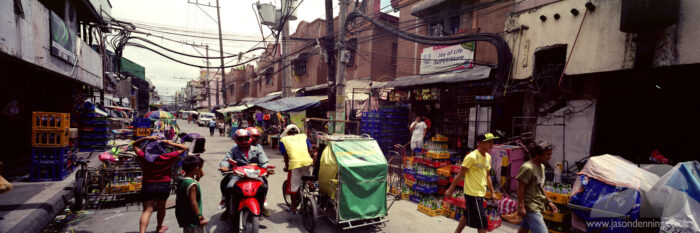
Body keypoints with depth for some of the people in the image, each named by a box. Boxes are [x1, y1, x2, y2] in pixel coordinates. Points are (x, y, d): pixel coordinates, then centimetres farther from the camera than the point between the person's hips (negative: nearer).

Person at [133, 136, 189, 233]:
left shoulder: (143, 157, -4)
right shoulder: (167, 157, -11)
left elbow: (135, 144, 14)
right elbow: (185, 148, -4)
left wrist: (146, 138, 0)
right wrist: (170, 143, -7)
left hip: (147, 186, 1)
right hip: (164, 186, -1)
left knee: (147, 210, 4)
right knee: (161, 207, 20)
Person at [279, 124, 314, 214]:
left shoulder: (283, 140, 16)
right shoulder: (303, 136, 21)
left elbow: (285, 156, 13)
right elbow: (309, 150, 17)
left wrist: (286, 167, 25)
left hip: (294, 163, -3)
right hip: (307, 161, 3)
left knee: (293, 186, 10)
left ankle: (293, 207, 20)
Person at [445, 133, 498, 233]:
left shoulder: (488, 157, 7)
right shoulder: (472, 157, -18)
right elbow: (461, 174, -14)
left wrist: (492, 192, 16)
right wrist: (450, 189, -10)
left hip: (481, 193, 8)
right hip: (472, 193, -8)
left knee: (467, 215, 21)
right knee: (482, 222, -3)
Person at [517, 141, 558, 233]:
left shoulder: (542, 166, 11)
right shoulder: (528, 167, -18)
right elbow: (521, 188, -18)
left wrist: (549, 201, 19)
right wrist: (521, 206, -20)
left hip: (538, 206, 9)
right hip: (531, 207, -9)